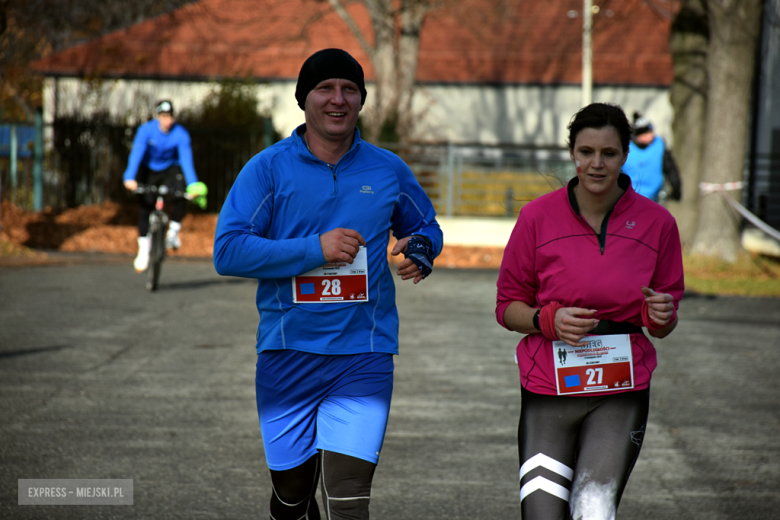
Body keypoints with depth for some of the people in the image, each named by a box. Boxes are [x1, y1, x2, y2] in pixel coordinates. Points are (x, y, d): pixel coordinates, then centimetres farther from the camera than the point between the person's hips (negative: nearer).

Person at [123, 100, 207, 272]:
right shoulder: (146, 130, -23)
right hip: (148, 170, 0)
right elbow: (136, 153, -31)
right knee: (145, 207, -11)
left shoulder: (181, 134, -21)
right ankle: (143, 249, 1)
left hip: (170, 169, 0)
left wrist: (193, 185, -39)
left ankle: (173, 231, -2)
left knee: (181, 197, -26)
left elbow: (186, 160, -26)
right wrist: (130, 178, -45)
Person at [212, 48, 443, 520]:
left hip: (363, 359, 0)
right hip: (287, 355, 0)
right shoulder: (269, 168, -1)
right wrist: (315, 249, -16)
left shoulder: (388, 171, 7)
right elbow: (228, 251, -10)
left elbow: (426, 227, 23)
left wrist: (421, 250, -2)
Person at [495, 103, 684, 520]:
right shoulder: (538, 217, -1)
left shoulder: (656, 222, 1)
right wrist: (549, 320, -14)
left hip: (620, 394, 0)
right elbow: (508, 306, 6)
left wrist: (661, 317, -13)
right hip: (548, 391, 1)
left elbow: (663, 327, 11)